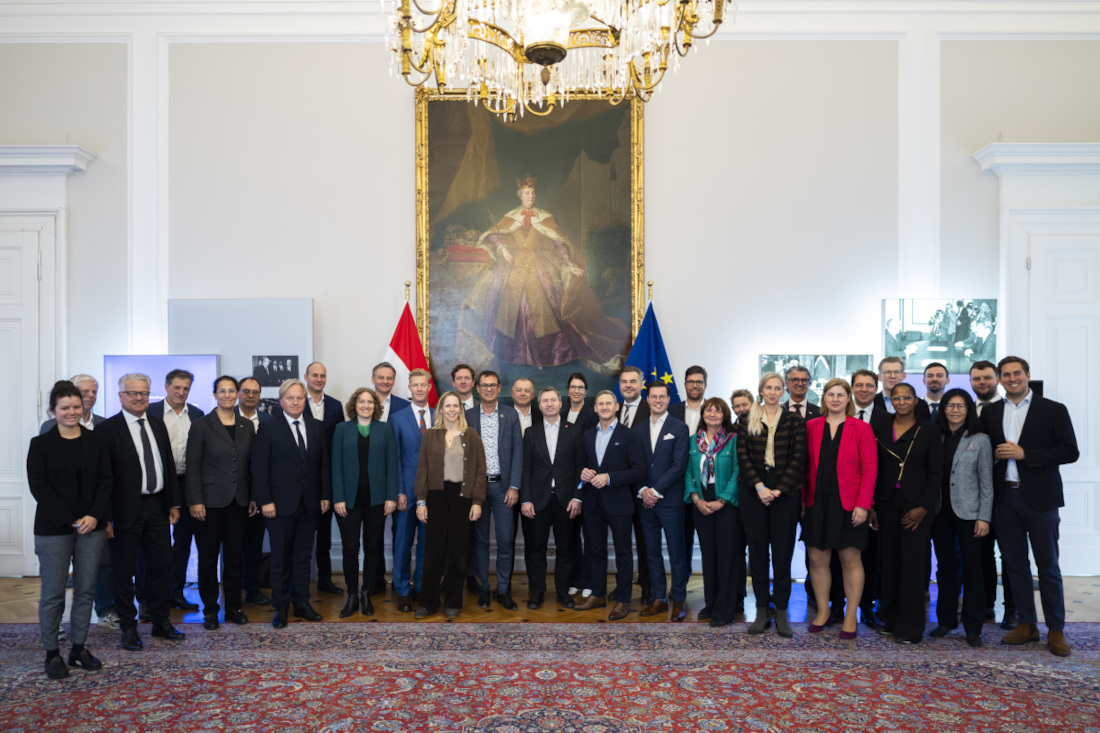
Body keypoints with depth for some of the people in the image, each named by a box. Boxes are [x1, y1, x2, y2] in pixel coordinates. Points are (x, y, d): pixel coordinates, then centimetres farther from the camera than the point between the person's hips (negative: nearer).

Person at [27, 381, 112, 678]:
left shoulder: (97, 441, 6)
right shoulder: (40, 444, -1)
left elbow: (105, 481, 3)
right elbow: (38, 487, -6)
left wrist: (95, 516, -11)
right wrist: (70, 520, -13)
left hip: (92, 525, 3)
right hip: (53, 528, -2)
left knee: (86, 590, 8)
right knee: (53, 593, 3)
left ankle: (79, 648, 21)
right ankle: (52, 653, 18)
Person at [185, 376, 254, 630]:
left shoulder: (247, 425, 8)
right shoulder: (201, 425, -4)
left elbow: (250, 463, 10)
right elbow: (193, 466, -6)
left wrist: (253, 497, 6)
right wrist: (195, 501, -12)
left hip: (239, 501, 3)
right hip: (211, 501, -3)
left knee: (235, 555, 9)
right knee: (208, 556, 5)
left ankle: (233, 607, 21)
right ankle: (210, 610, 18)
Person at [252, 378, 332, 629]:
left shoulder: (317, 427, 8)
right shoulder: (268, 429, -3)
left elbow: (325, 464, 9)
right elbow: (259, 468, -6)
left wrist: (325, 495, 3)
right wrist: (265, 501, -12)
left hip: (310, 503, 3)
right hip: (282, 503, -3)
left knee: (303, 556, 11)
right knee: (281, 557, 6)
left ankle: (301, 603, 21)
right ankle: (281, 607, 17)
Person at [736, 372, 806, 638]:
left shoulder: (794, 421, 5)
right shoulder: (746, 421, 7)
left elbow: (798, 459, -1)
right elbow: (743, 456, 1)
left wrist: (778, 490, -10)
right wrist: (760, 487, -10)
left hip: (785, 492, -1)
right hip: (754, 493, 1)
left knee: (783, 551, 1)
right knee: (757, 550, 4)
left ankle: (782, 611, 10)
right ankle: (761, 610, 13)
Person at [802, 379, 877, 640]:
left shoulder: (861, 429, -1)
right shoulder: (811, 427, 6)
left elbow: (870, 469, -5)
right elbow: (805, 466, 8)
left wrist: (863, 504, -12)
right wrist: (803, 499, 2)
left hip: (848, 505, -3)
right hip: (817, 503, 3)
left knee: (851, 560, 5)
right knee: (817, 559, 7)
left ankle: (851, 617, 17)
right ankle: (823, 611, 23)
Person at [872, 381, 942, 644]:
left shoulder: (928, 431, -1)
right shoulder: (880, 428, 7)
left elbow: (935, 473, -2)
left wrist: (923, 507, -10)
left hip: (916, 506, -3)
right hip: (886, 504, 3)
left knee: (913, 562, -1)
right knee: (889, 561, 7)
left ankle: (910, 627, 7)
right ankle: (891, 619, 18)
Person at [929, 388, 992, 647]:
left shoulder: (980, 440, 0)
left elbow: (986, 482, -2)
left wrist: (984, 517, -7)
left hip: (968, 513, -3)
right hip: (940, 511, 3)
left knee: (972, 570, 2)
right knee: (945, 567, 10)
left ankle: (973, 628, 11)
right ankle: (946, 620, 21)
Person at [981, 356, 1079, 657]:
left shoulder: (1053, 410, -1)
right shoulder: (990, 412, 10)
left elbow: (1070, 452, -8)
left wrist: (1024, 453, -16)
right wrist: (995, 453, -8)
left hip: (1039, 498, -3)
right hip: (1005, 499, 3)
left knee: (1048, 567, 3)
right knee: (1015, 564, 10)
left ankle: (1056, 630, 15)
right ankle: (1026, 625, 21)